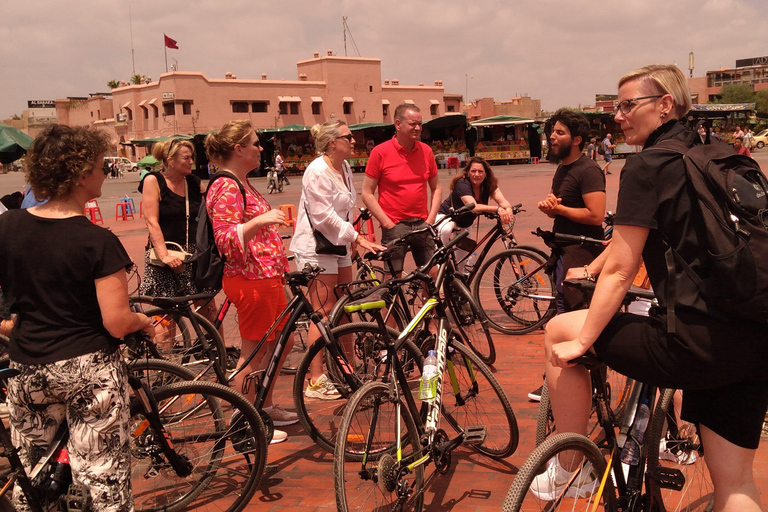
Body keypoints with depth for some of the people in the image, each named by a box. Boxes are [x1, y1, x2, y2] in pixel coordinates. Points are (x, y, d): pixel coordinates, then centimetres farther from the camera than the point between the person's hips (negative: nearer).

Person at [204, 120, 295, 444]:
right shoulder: (227, 188, -16)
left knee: (282, 344, 18)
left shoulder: (242, 184, 16)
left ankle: (266, 407, 33)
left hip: (266, 276, 11)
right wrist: (259, 221, -34)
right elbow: (226, 240, -24)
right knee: (254, 353, 0)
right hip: (250, 280, -11)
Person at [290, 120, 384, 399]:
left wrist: (351, 239, 14)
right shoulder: (317, 171, -17)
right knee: (323, 311, -8)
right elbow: (324, 216, -22)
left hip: (338, 244, 9)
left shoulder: (344, 168, 11)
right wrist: (357, 237, -21)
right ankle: (316, 382, 0)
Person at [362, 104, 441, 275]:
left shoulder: (426, 151, 7)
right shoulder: (380, 152, -4)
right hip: (394, 226, -3)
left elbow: (436, 188, 16)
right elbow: (367, 193, -4)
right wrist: (388, 223, -9)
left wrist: (431, 219, 4)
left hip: (422, 225, 4)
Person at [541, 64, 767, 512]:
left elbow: (620, 271, -9)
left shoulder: (648, 164, -7)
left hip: (699, 343, -8)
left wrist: (581, 342, 0)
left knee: (559, 331, 8)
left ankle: (573, 470, 18)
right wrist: (589, 271, 39)